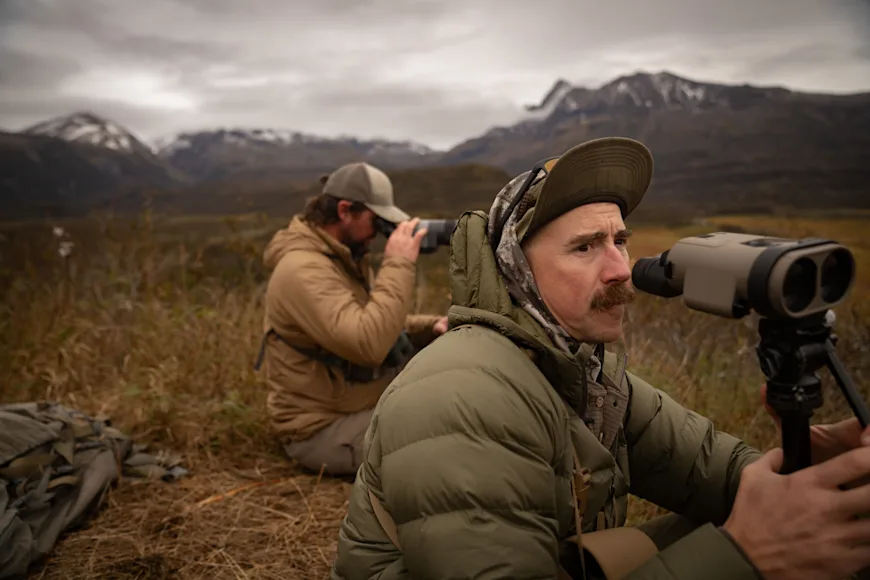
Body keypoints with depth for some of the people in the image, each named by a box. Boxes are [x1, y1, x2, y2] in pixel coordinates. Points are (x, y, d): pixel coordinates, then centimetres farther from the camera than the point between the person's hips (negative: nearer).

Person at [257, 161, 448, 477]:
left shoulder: (345, 257, 7)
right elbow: (369, 344, -37)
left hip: (366, 403, 10)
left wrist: (431, 326, -2)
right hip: (323, 429, -10)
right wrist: (399, 265, -29)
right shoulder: (303, 269, -24)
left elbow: (374, 325, 16)